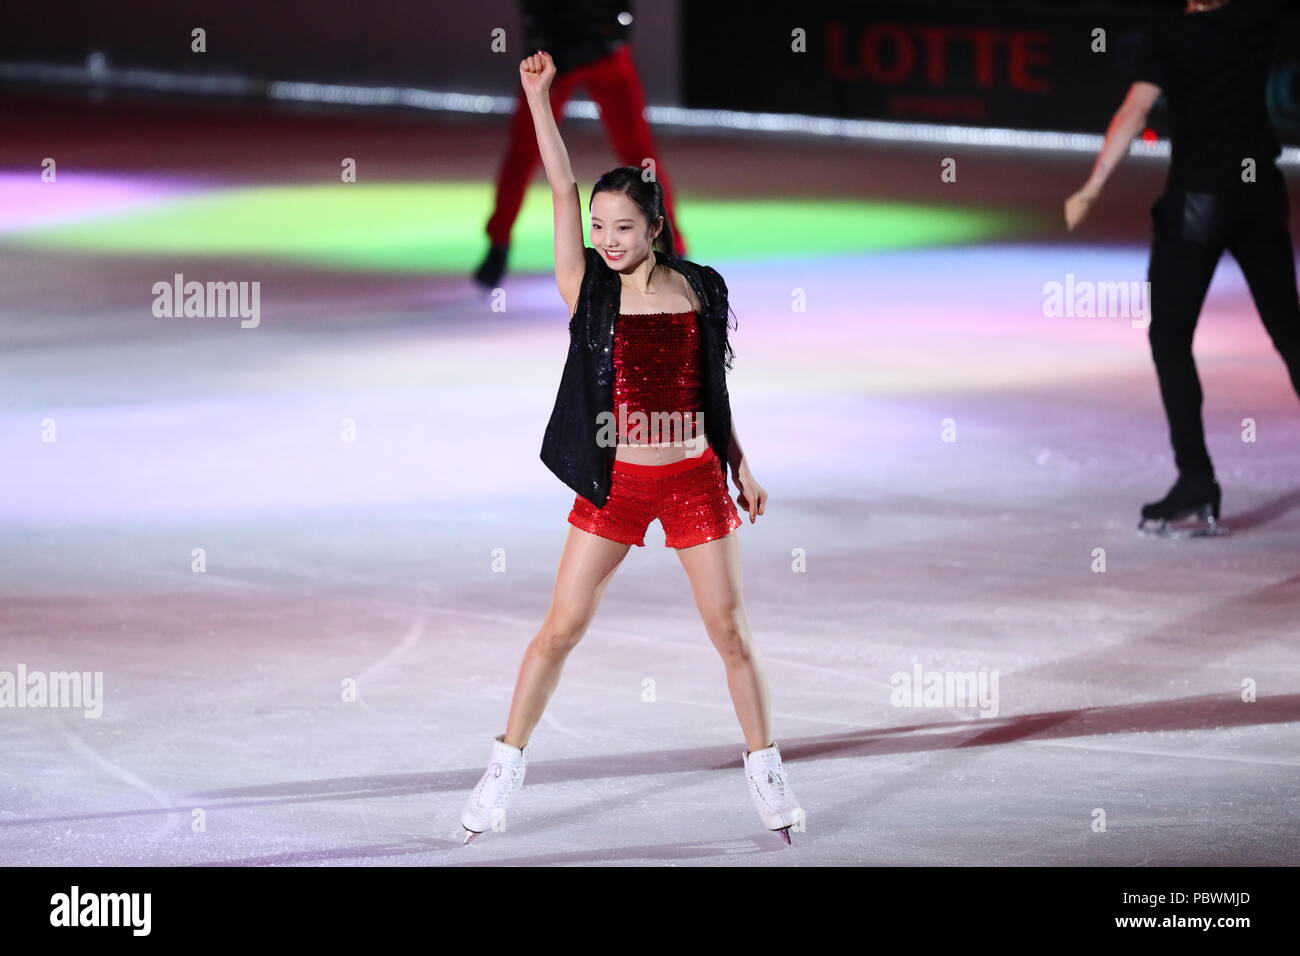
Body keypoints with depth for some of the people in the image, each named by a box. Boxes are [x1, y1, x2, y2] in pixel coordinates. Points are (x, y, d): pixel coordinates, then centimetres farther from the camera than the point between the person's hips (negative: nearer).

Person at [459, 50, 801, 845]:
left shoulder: (700, 290, 1)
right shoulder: (588, 290, -3)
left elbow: (713, 387, 11)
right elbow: (563, 190, -10)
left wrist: (742, 469, 13)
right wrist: (537, 96, -16)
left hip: (694, 479, 1)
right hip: (615, 483, -1)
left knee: (730, 629, 5)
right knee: (561, 628, 1)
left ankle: (767, 772, 16)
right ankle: (505, 771, 10)